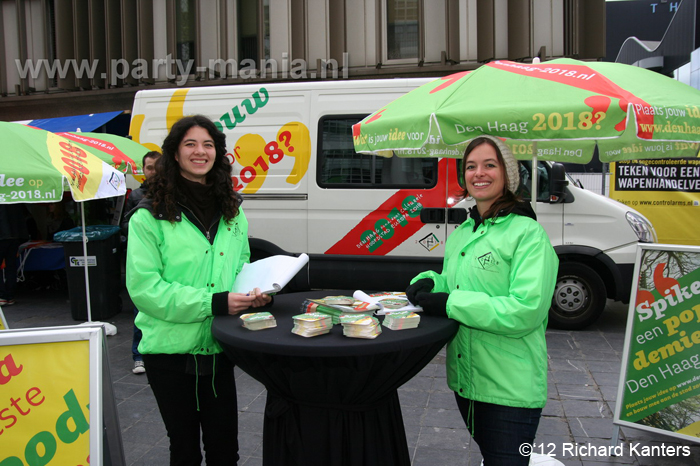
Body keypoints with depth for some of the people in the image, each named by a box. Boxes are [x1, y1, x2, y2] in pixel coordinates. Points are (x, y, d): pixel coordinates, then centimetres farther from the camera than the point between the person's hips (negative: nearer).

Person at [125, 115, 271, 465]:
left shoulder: (233, 212, 8)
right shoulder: (150, 216, -9)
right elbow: (143, 287, -15)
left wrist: (254, 294, -5)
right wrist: (213, 302, -21)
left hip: (218, 348, 4)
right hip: (170, 349, -4)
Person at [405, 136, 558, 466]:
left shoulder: (528, 233, -15)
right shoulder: (462, 233, 9)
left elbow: (526, 310, -23)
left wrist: (450, 303, -24)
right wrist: (429, 282, -4)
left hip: (510, 388, -7)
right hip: (465, 378, 7)